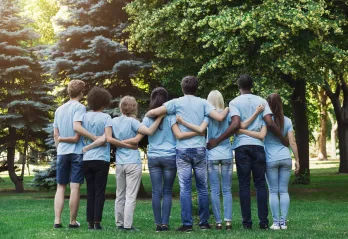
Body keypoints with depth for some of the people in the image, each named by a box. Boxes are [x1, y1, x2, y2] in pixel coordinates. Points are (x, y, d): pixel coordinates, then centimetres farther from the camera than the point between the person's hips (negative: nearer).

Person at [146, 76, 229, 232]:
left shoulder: (176, 103, 1)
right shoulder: (203, 103, 4)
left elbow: (153, 112, -5)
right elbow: (220, 117, -7)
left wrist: (147, 115, 17)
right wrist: (227, 109, 14)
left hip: (183, 149, -1)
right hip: (199, 149, 1)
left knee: (185, 188, 1)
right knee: (202, 188, 10)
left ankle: (187, 224, 0)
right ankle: (204, 222, 15)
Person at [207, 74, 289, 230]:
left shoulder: (234, 102, 2)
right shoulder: (261, 101, 8)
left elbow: (235, 125, -12)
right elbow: (270, 124, -2)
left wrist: (217, 141, -10)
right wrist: (283, 140, 10)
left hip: (242, 146, -1)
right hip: (258, 145, 1)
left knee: (244, 184, 3)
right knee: (260, 184, 7)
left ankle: (247, 221, 2)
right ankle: (263, 221, 5)